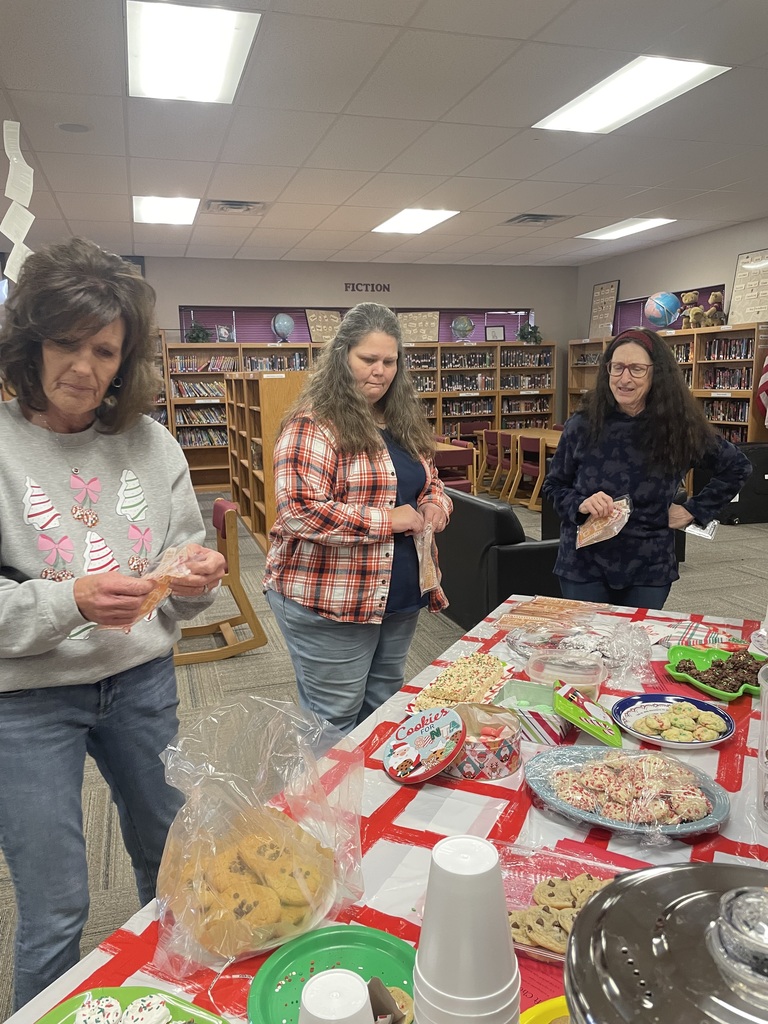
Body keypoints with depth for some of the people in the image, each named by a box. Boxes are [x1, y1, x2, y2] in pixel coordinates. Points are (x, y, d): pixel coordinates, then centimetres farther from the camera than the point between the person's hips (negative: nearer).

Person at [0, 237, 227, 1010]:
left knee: (169, 853, 24)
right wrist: (67, 602, -29)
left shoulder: (150, 443, -1)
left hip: (143, 680, 4)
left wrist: (198, 577, -16)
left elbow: (185, 555, 5)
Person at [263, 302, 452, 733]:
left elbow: (429, 482, 21)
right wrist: (387, 520, -21)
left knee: (385, 708, 22)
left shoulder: (404, 419, 10)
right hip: (330, 604, -7)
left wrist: (436, 505, -3)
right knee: (336, 719, 7)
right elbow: (298, 511, -24)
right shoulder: (315, 424, -15)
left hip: (400, 598, 8)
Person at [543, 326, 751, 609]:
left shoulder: (681, 428, -5)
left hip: (649, 571, 1)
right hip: (584, 567, 0)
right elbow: (553, 485, 3)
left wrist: (695, 509, 1)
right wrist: (579, 504, -17)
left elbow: (737, 468, 9)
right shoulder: (582, 425, -6)